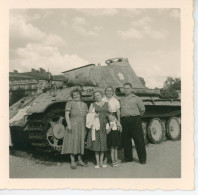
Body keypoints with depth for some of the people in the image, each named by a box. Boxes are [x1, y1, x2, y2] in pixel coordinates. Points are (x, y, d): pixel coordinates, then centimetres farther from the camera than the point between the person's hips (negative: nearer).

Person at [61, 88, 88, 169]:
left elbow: (87, 116, 14)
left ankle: (80, 160, 19)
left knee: (81, 143, 9)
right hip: (73, 126, -4)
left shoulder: (84, 104, 13)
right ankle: (72, 162, -3)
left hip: (82, 126, 5)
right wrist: (68, 125, -19)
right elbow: (67, 114, -8)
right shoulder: (70, 103, -1)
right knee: (72, 143, -6)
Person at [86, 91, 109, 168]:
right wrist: (95, 115, -13)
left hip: (104, 125, 1)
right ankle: (97, 162, 3)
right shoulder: (93, 105, 10)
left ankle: (101, 162, 10)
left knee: (103, 143, 2)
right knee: (96, 143, -3)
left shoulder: (106, 104, 12)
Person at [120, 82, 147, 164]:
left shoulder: (136, 98, 7)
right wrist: (122, 118, 9)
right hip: (124, 120, 4)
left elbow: (142, 109, 11)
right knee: (125, 140, 7)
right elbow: (119, 110, 20)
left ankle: (142, 159, 2)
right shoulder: (121, 100, 18)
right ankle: (128, 157, 19)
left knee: (139, 140, -4)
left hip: (134, 120, -4)